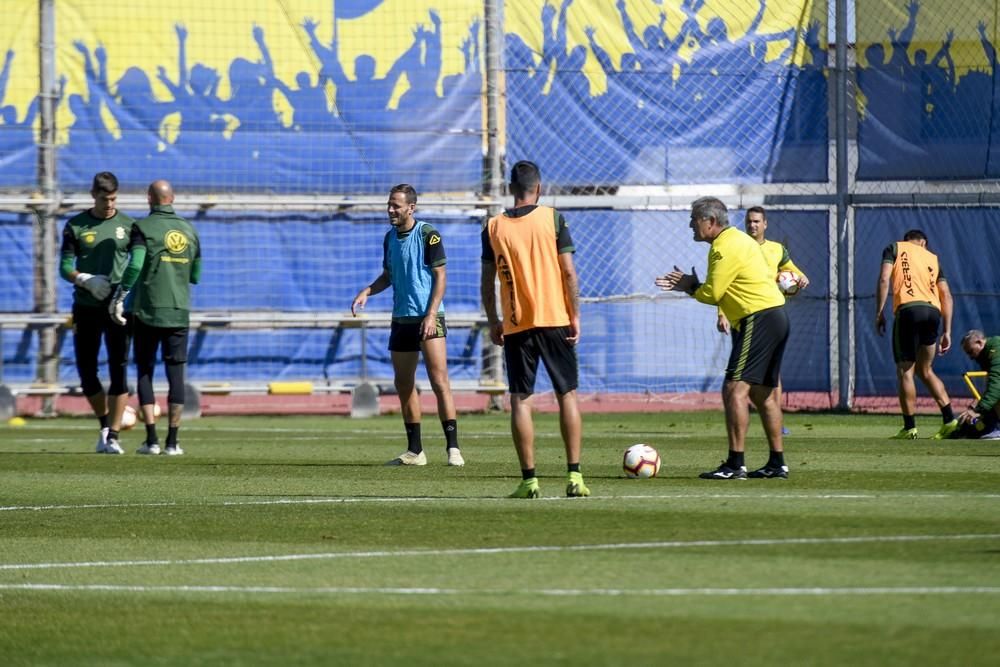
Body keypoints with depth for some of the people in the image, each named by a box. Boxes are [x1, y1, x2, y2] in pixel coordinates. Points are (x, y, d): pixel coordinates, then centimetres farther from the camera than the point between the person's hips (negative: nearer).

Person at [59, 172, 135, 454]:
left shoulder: (128, 225, 5)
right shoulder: (76, 226, 5)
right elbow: (65, 267, 2)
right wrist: (87, 280, -17)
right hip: (86, 307, 1)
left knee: (119, 370, -8)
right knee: (86, 370, 5)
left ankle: (112, 436, -6)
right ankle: (105, 424, 26)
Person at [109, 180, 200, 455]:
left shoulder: (143, 227, -5)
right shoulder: (189, 231, 9)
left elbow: (135, 265, -17)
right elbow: (195, 275, 13)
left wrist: (119, 297, -10)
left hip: (147, 311, -3)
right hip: (179, 312, 3)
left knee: (145, 372, 6)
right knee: (176, 374, 5)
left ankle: (151, 439, -1)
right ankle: (172, 441, 2)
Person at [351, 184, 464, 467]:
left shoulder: (428, 234, -8)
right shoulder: (390, 238, 11)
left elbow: (440, 276, -9)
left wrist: (431, 314, -17)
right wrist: (367, 292, 4)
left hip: (428, 318, -7)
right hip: (401, 319, 7)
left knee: (439, 380, -13)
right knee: (403, 383, 7)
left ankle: (453, 448, -14)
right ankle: (415, 451, 15)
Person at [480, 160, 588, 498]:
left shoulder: (494, 227, 2)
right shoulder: (552, 219, -3)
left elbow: (487, 281, 3)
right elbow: (568, 272, -5)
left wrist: (493, 322, 13)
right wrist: (575, 315, 1)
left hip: (516, 325, 1)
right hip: (555, 319, -1)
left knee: (520, 400, 3)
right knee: (567, 394, 6)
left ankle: (529, 480, -3)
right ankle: (574, 476, 1)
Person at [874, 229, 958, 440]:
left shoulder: (895, 248, 15)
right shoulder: (932, 258, 25)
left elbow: (884, 279, -1)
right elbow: (946, 295, 18)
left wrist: (879, 313, -1)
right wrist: (947, 331, 17)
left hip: (908, 309, -4)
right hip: (933, 312, 4)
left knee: (905, 371, 0)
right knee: (925, 371, 17)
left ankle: (910, 427, -4)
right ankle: (949, 419, 7)